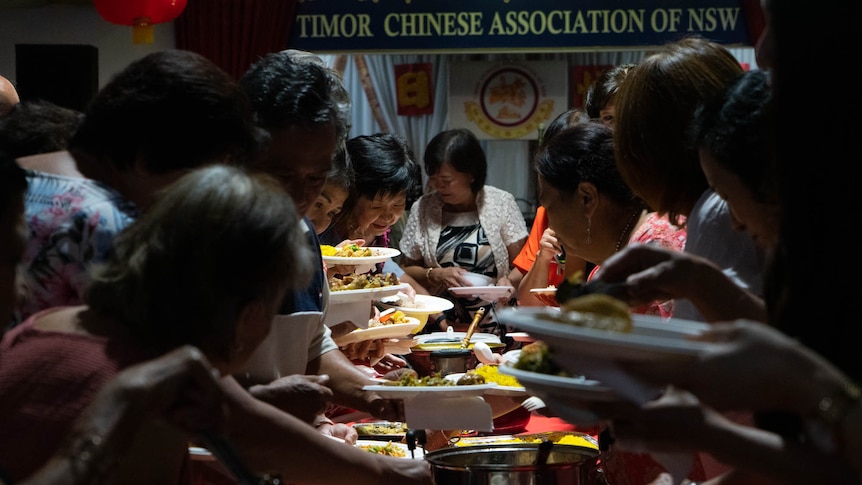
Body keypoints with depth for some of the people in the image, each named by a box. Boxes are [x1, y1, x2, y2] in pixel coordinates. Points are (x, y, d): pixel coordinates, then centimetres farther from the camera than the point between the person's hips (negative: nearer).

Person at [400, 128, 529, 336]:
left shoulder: (501, 202, 4)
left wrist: (509, 280, -15)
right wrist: (436, 275, -5)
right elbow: (406, 270, 14)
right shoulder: (423, 208, 8)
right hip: (440, 326, 1)